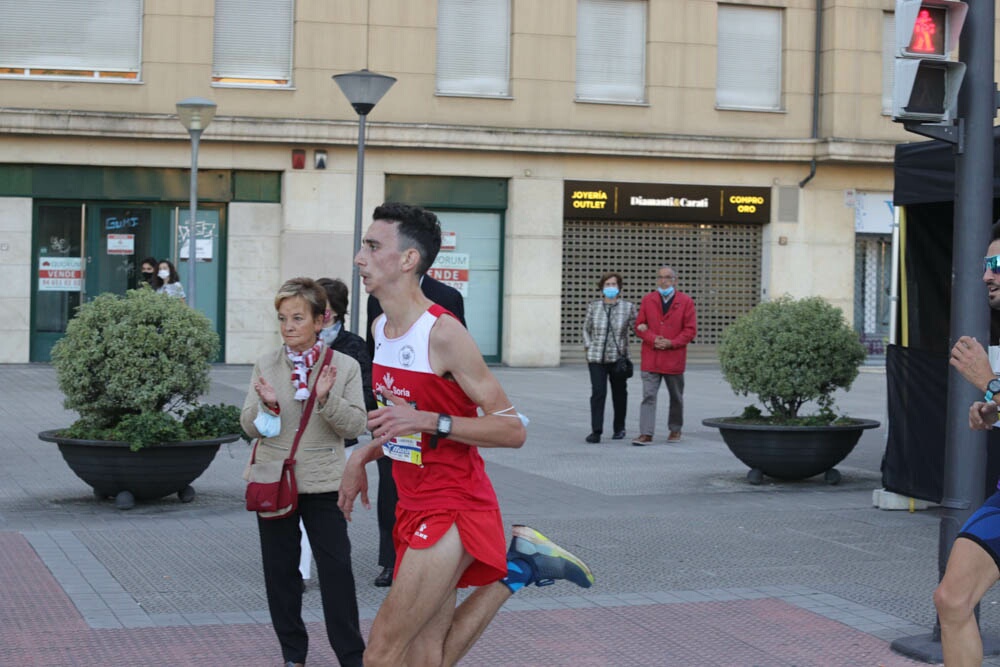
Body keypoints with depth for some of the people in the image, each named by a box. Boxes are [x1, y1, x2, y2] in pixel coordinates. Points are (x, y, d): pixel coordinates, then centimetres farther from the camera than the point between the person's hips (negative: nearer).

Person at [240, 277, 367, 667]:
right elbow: (250, 427, 2)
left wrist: (327, 399, -23)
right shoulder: (266, 365, 1)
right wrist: (266, 405, -19)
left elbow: (356, 426, -8)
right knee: (280, 569, 9)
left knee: (336, 569, -2)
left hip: (324, 484, -2)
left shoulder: (344, 367, -5)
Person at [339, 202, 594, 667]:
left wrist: (427, 421, -28)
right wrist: (364, 454, 12)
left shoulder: (443, 334, -19)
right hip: (415, 508, 9)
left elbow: (512, 429, -20)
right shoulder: (382, 328, 9)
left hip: (453, 511, -9)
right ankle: (517, 568, 19)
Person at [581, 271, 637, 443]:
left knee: (619, 393, 12)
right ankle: (596, 431, -14)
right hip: (596, 358, 0)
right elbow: (586, 329, 15)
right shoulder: (593, 307, 5)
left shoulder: (628, 307, 1)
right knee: (598, 392, -12)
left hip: (619, 358, 0)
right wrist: (588, 347, 6)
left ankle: (619, 428, 28)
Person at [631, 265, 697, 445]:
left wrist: (671, 343, -13)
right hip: (651, 358, 1)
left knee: (676, 397, 12)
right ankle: (646, 434, -11)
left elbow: (690, 329, -2)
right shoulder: (647, 300, 7)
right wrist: (653, 339, -12)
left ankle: (675, 430, 27)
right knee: (648, 396, -8)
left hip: (675, 358, 0)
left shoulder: (685, 301, 1)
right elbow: (640, 326, 6)